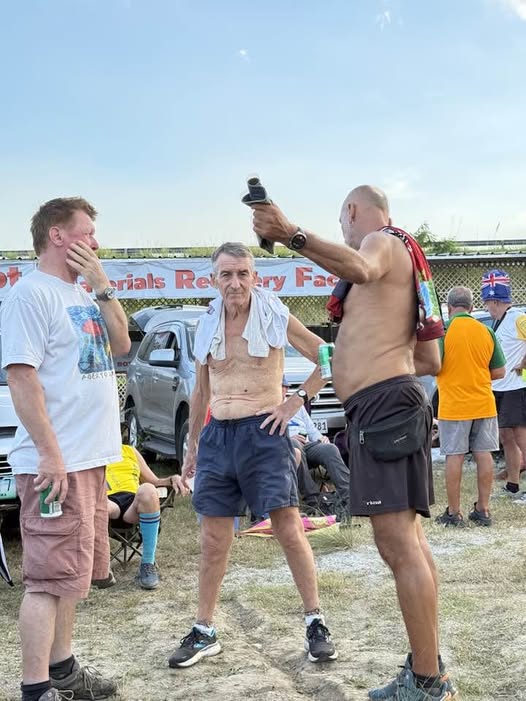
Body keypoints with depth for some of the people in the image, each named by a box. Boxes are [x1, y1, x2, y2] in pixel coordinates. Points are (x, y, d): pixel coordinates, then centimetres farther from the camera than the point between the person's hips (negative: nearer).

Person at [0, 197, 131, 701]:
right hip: (57, 462, -9)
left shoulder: (82, 295, 15)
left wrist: (102, 286, 1)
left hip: (90, 459, 9)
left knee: (70, 570, 16)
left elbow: (121, 346, 12)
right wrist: (49, 453, -22)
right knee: (51, 576, -7)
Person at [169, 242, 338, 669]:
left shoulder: (275, 318, -3)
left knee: (289, 530, -5)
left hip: (263, 433, -4)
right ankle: (204, 633, 16)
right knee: (214, 541, 7)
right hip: (218, 436, 4)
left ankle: (316, 624, 6)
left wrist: (297, 401, -6)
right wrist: (192, 449, 20)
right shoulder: (208, 326, 10)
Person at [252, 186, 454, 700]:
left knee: (399, 546, -13)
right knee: (407, 543, 14)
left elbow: (360, 268, -32)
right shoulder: (393, 259, 27)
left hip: (382, 408, -11)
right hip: (387, 406, 11)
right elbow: (430, 363, 27)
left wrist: (291, 235, -43)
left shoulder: (384, 242, -3)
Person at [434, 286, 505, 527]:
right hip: (484, 405, 4)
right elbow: (499, 372, 5)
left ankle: (454, 513, 6)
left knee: (454, 457, 1)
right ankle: (483, 510, 13)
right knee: (483, 454, 8)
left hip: (453, 406, -4)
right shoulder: (486, 332, 2)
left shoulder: (443, 330, -10)